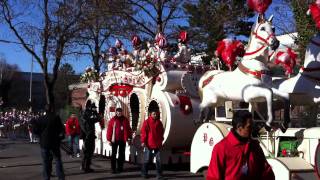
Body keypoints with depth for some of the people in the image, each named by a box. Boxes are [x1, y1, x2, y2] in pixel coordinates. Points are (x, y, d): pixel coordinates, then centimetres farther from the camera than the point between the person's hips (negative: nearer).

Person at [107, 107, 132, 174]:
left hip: (122, 140, 3)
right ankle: (113, 168, 2)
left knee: (122, 154, 9)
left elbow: (128, 129, 8)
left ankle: (120, 167, 20)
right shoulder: (112, 120, -4)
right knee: (114, 154, -2)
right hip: (114, 140, -3)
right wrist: (109, 139, -7)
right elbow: (109, 130, -5)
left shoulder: (125, 120, 6)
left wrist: (129, 138, 5)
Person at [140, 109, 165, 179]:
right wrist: (143, 141, -12)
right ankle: (144, 173, 19)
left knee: (158, 159, 3)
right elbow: (143, 132, -8)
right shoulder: (147, 122, -5)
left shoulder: (159, 122, 10)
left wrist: (161, 141, 16)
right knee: (147, 159, 5)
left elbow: (161, 132, 19)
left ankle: (159, 174, 8)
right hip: (149, 144, -4)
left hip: (158, 144, 4)